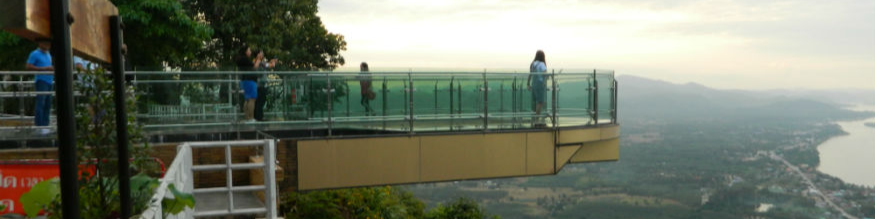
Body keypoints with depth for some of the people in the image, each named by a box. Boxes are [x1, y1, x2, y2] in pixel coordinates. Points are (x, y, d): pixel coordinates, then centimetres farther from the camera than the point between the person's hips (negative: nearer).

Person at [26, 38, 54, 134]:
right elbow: (28, 67, -9)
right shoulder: (35, 54, -2)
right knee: (40, 103, -11)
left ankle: (45, 125, 9)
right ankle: (39, 126, -13)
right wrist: (44, 68, -15)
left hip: (49, 81, 8)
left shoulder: (48, 55, 21)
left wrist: (52, 69, 8)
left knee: (48, 104, 5)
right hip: (41, 80, -7)